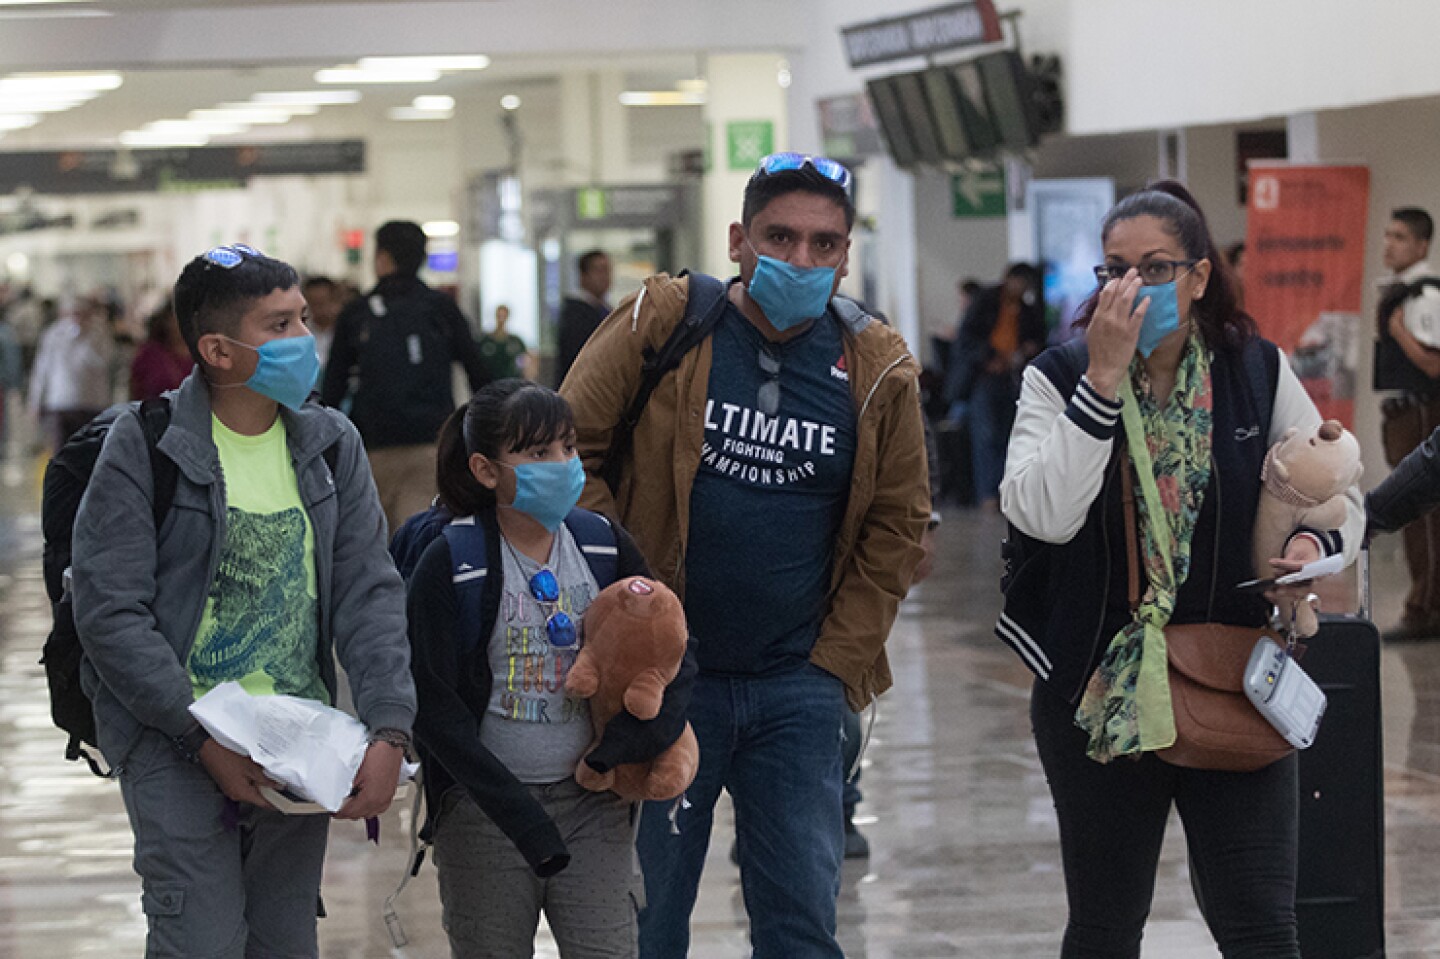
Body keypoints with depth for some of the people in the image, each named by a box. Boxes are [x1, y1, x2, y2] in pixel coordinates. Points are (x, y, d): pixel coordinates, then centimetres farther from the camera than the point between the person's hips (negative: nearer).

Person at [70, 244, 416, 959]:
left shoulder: (331, 445, 7)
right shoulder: (145, 450, -8)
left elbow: (370, 592, 3)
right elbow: (111, 616, -12)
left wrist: (388, 732, -11)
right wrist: (205, 739, -18)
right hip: (175, 741, -4)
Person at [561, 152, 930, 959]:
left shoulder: (878, 369, 2)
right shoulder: (662, 324, -5)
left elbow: (896, 528, 10)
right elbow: (569, 447, 0)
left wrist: (836, 662, 4)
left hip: (798, 687, 2)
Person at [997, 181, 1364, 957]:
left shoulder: (1257, 372, 0)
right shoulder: (1059, 378, -4)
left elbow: (1337, 492, 10)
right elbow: (1043, 514, -20)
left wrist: (1316, 542, -13)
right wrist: (1103, 378, -22)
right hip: (1098, 688, 0)